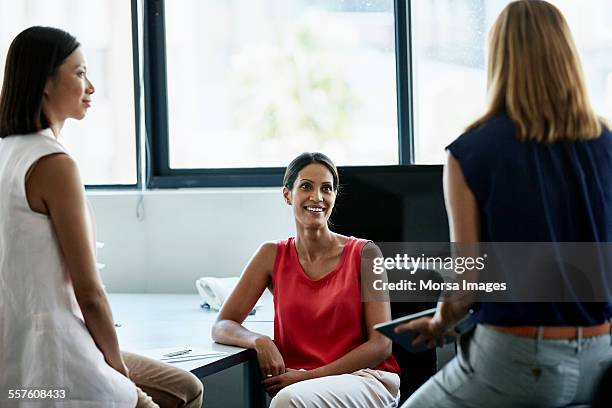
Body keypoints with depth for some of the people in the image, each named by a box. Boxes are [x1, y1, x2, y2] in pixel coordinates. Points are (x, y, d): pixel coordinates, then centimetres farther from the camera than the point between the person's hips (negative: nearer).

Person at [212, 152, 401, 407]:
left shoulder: (363, 254, 1)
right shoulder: (273, 255, 8)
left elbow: (381, 344, -4)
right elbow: (222, 327, 7)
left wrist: (310, 375, -12)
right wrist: (259, 342, -16)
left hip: (366, 377, -2)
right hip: (297, 383, 2)